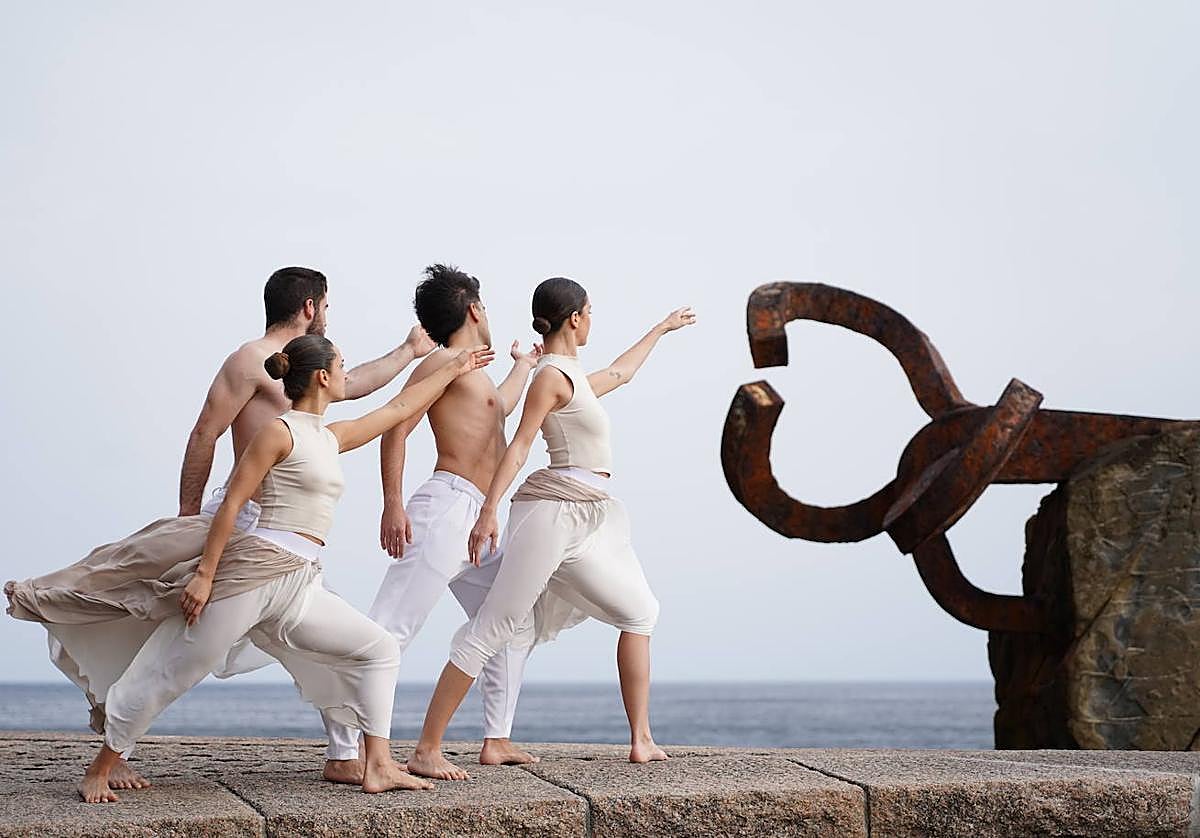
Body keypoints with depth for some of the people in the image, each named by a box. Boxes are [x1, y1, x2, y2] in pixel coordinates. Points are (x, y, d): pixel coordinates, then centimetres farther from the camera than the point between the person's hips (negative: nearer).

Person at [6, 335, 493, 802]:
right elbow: (231, 505, -9)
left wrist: (453, 369, 34)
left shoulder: (330, 439, 18)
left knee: (379, 651, 4)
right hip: (253, 571, -8)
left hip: (298, 589, 8)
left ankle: (378, 768, 3)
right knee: (170, 675, -3)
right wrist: (204, 574, -15)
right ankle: (99, 770, 7)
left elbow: (398, 409, 29)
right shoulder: (279, 432, -5)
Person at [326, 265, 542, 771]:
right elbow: (395, 429, -11)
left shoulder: (473, 372, 26)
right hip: (446, 507, -10)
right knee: (390, 629, -16)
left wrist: (523, 365, 67)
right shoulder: (443, 362, -1)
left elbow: (502, 406, 50)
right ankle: (344, 750, -22)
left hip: (474, 522, 10)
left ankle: (496, 741, 18)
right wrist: (392, 505, -21)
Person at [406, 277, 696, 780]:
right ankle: (426, 751, -16)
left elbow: (619, 374, 41)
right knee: (492, 631, -14)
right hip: (552, 510, -10)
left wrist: (661, 329, 53)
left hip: (583, 523, 10)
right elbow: (520, 445, -17)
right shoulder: (552, 376, -7)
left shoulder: (572, 376, 21)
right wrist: (489, 511, -26)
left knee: (639, 611, 18)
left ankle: (642, 740, 21)